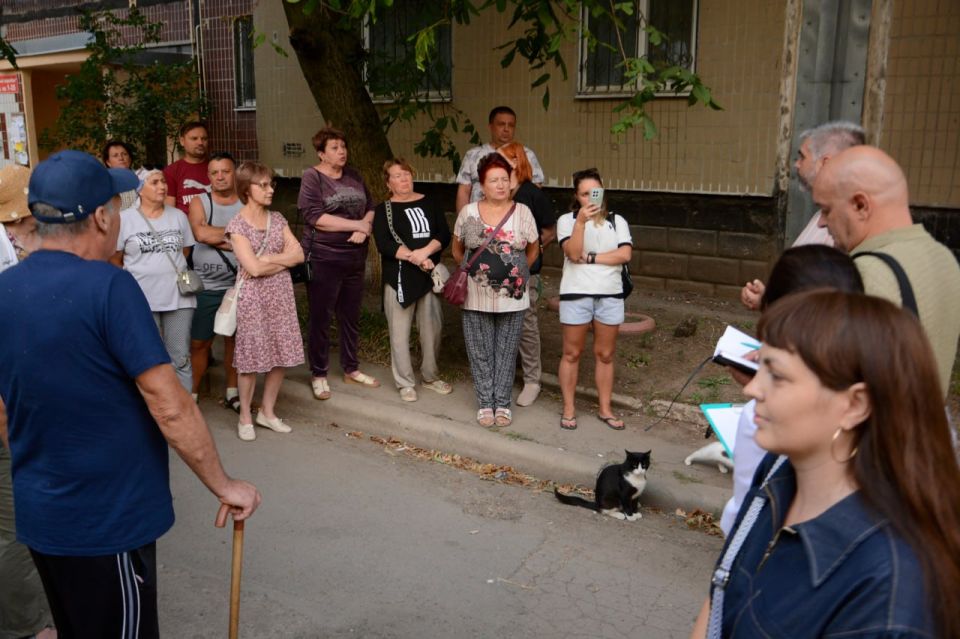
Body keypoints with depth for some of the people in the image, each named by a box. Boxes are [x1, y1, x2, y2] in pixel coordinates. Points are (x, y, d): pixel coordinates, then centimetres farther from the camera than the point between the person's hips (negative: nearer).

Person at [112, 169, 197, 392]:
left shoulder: (178, 216, 7)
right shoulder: (124, 218, -2)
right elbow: (114, 258, 3)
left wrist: (171, 271, 6)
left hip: (178, 297, 2)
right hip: (141, 300, -2)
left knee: (180, 358, 8)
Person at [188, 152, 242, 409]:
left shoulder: (247, 205, 3)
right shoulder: (199, 203, 1)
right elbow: (200, 233, -17)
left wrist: (217, 237, -15)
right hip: (205, 287, -1)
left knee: (234, 339, 12)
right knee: (199, 343, 4)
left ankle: (232, 392, 25)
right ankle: (192, 394, 16)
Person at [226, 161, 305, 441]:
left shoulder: (277, 219, 8)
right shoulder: (237, 224, -8)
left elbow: (299, 255, 1)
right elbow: (253, 268, -17)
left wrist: (269, 259, -11)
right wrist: (283, 258, -3)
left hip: (281, 295, 5)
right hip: (253, 298, -5)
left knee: (281, 355, 6)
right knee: (252, 358, 0)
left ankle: (267, 412, 22)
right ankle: (245, 418, 15)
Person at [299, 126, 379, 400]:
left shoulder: (353, 175, 10)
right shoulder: (312, 177, -7)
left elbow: (370, 207, 11)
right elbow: (315, 217, -18)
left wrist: (364, 228, -12)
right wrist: (357, 224, -16)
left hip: (355, 257, 5)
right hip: (324, 259, -5)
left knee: (351, 316, 14)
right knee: (321, 318, 4)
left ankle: (351, 369, 28)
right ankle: (319, 375, 16)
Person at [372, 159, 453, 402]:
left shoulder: (430, 204, 12)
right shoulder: (383, 210, 3)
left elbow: (444, 234, 2)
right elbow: (383, 243, -11)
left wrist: (425, 252, -15)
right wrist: (413, 258, -19)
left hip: (429, 274, 3)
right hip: (399, 276, -3)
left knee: (433, 327, 8)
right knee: (400, 331, 0)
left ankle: (431, 376, 25)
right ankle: (405, 382, 12)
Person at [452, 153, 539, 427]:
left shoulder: (522, 212, 0)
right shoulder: (468, 212, 0)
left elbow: (533, 249, 11)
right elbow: (457, 249, 13)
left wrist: (518, 273, 10)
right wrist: (471, 271, 11)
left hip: (512, 298, 0)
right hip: (477, 299, 0)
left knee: (506, 352, 8)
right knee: (481, 352, 7)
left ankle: (502, 403, 19)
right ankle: (485, 403, 20)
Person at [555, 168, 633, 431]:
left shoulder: (617, 221, 8)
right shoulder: (567, 220, 0)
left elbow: (625, 254, -7)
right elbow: (573, 253, -15)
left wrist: (590, 258, -11)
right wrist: (581, 221, -26)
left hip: (610, 295, 2)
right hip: (576, 294, -2)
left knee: (605, 354, 9)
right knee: (572, 353, 5)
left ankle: (605, 409, 18)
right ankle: (569, 409, 15)